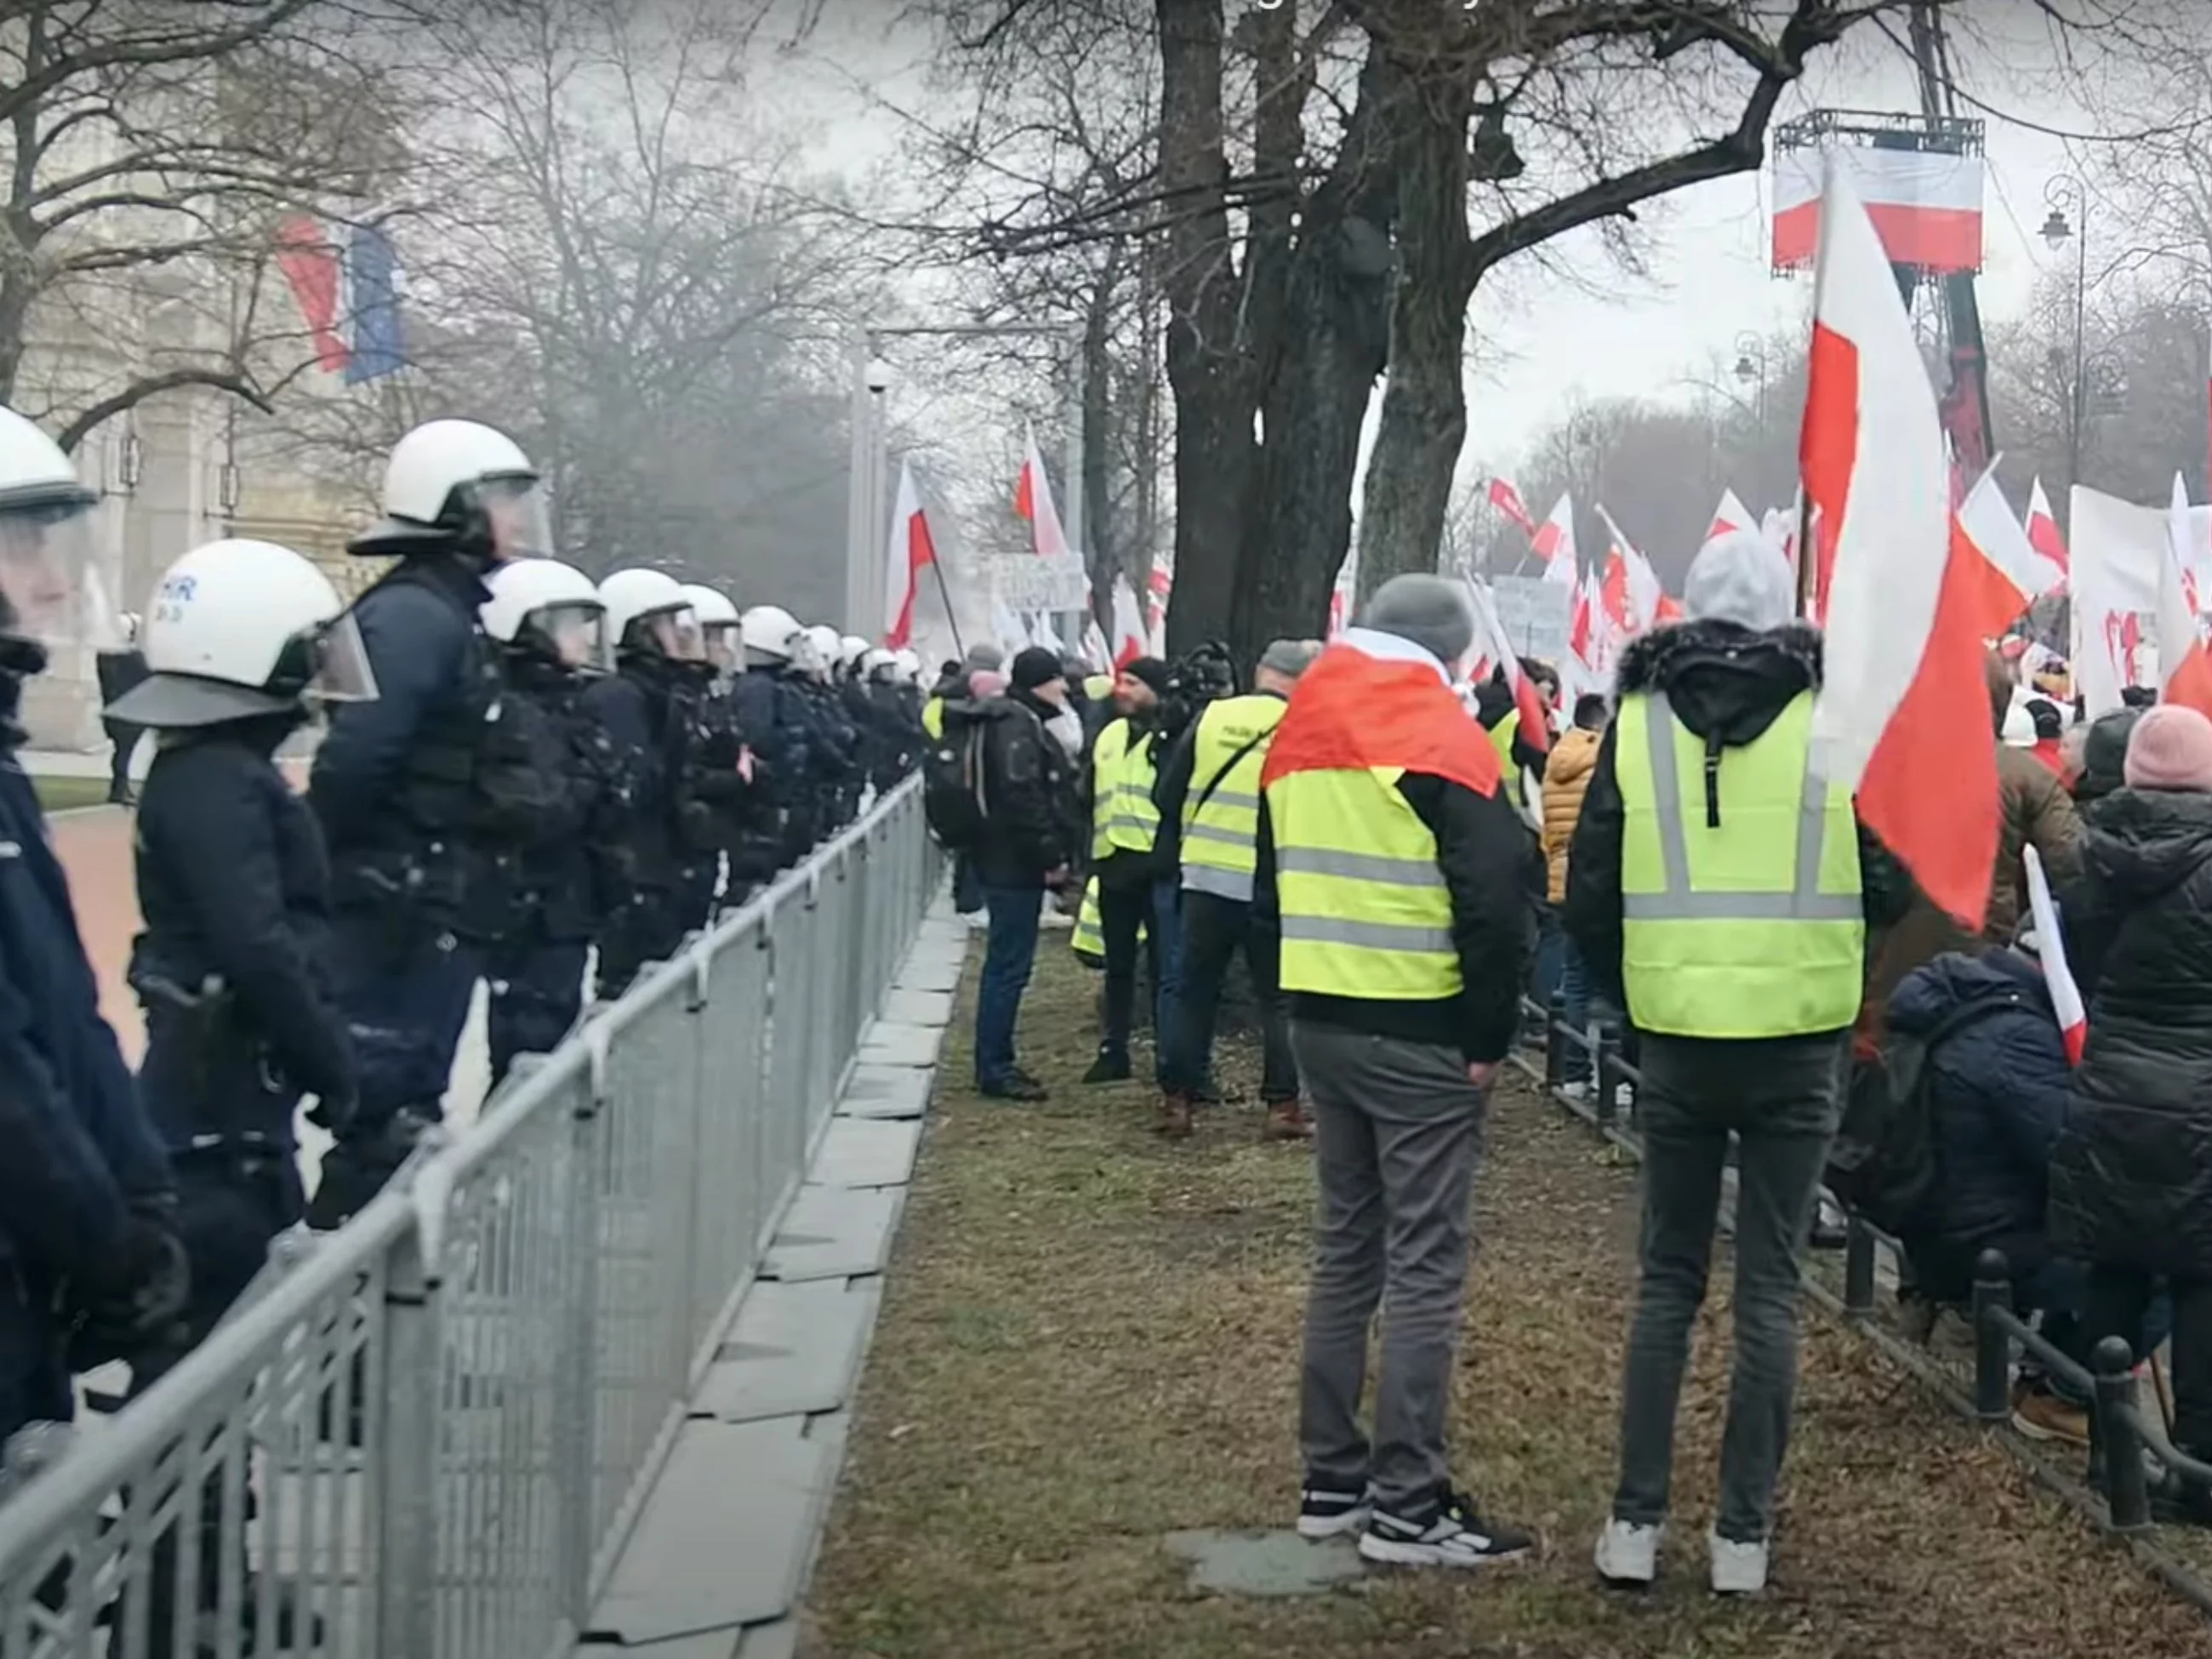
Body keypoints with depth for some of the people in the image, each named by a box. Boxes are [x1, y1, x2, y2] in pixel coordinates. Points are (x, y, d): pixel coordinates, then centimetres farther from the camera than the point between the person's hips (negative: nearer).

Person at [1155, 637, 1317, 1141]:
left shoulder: (1212, 717, -1)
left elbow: (1169, 794, 4)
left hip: (1207, 876, 2)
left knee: (1195, 991, 11)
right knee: (1277, 998, 8)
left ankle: (1176, 1099, 11)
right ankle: (1282, 1104, 5)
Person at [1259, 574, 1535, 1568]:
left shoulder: (1298, 736, 11)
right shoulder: (1443, 738, -12)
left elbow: (1270, 889, 17)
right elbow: (1494, 901, -18)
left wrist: (1303, 994, 18)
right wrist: (1491, 1035, -9)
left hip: (1321, 1023, 7)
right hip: (1419, 1036, -7)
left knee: (1346, 1247, 15)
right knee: (1424, 1265, -3)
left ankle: (1332, 1481, 19)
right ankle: (1406, 1509, -2)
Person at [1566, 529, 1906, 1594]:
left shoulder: (1637, 721, 0)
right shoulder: (1831, 717, -4)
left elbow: (1589, 897, 1)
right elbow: (1883, 881, 0)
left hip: (1677, 1042, 1)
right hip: (1798, 1046, -1)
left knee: (1668, 1280, 12)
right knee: (1770, 1288, 6)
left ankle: (1635, 1521, 10)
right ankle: (1744, 1532, 9)